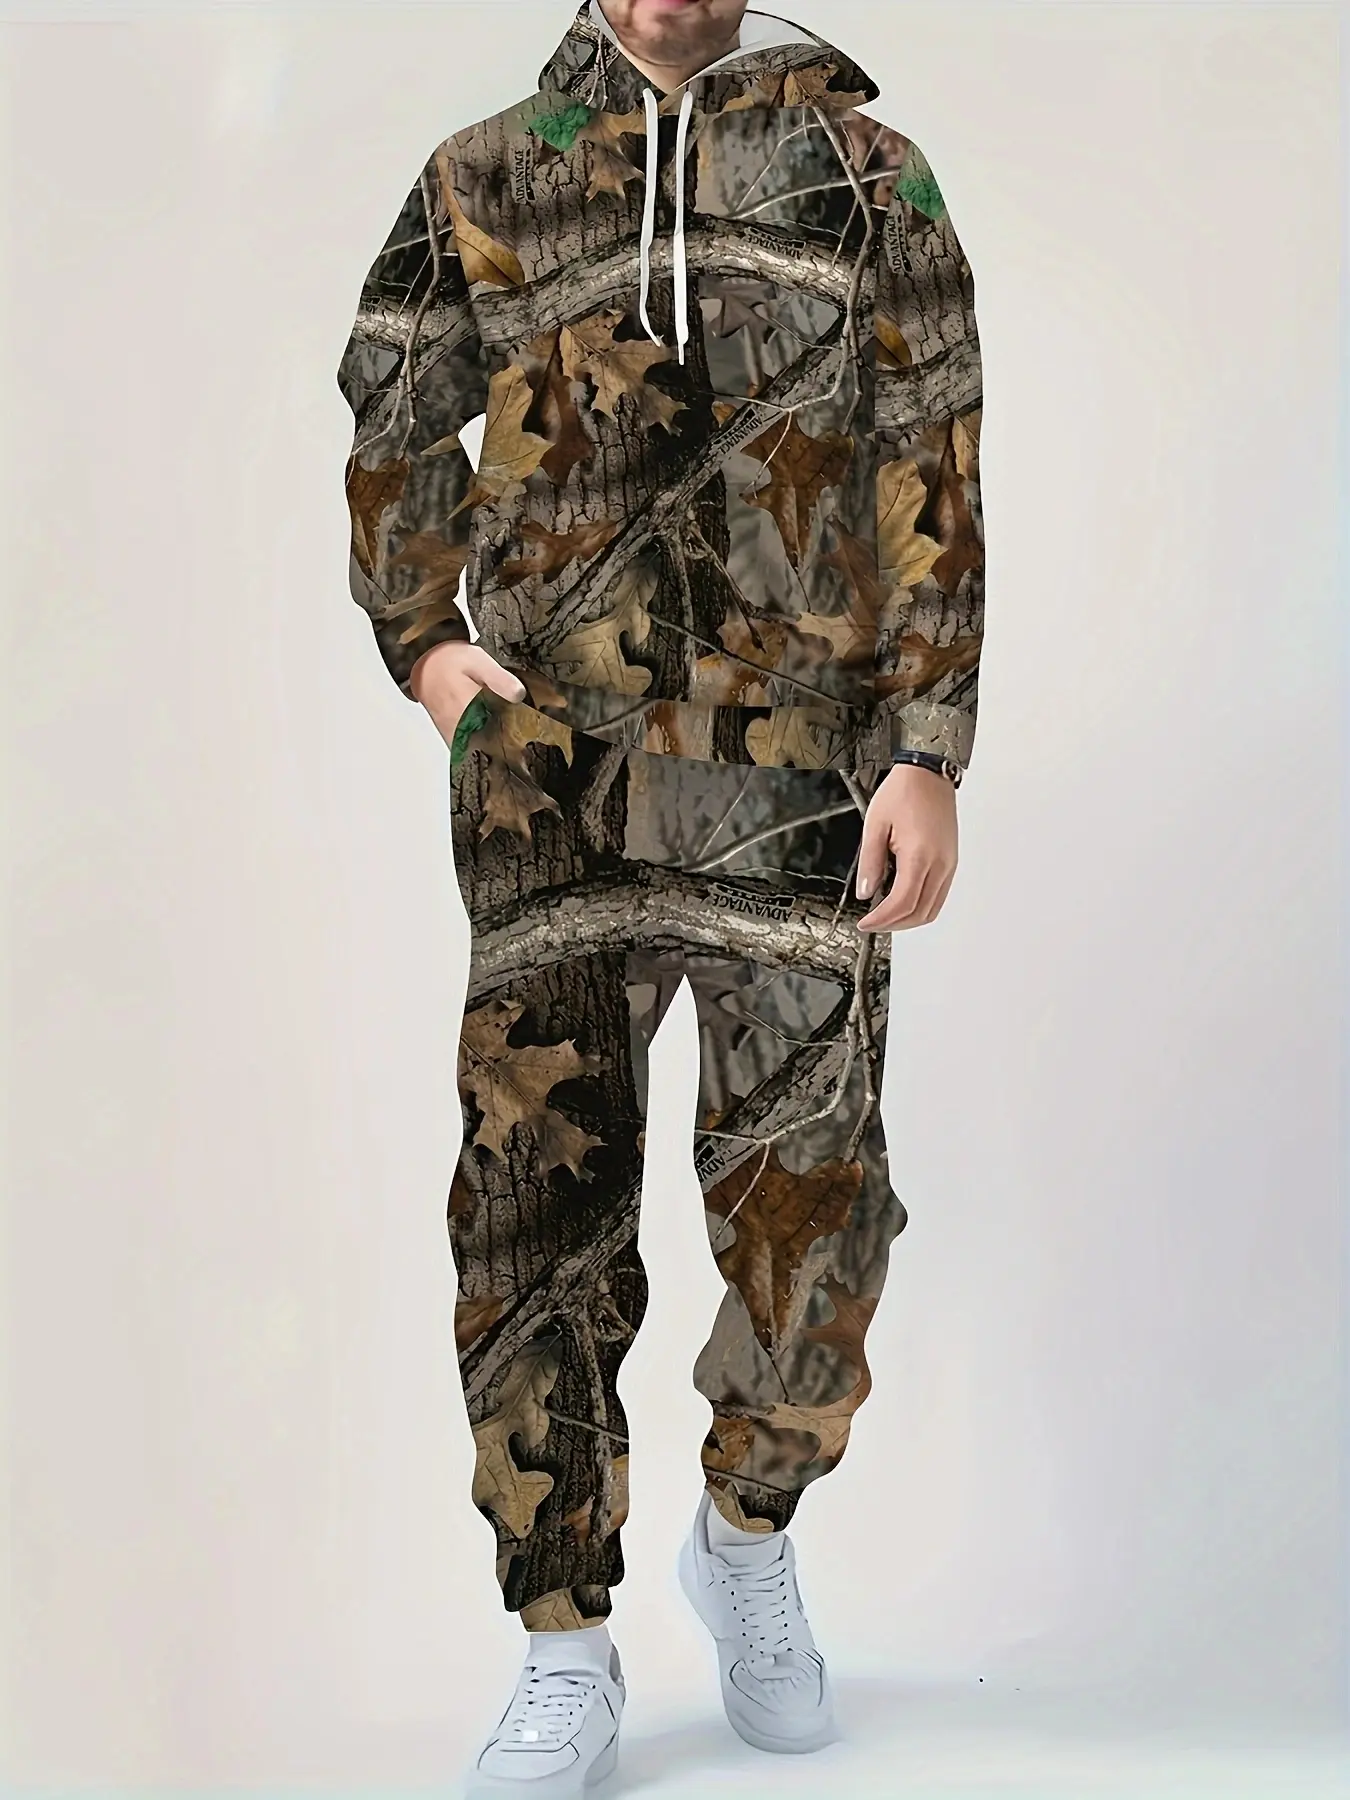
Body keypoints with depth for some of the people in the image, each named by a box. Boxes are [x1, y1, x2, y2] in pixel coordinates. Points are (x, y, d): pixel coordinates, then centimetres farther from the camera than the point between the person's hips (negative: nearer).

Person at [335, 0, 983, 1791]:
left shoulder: (867, 172, 10)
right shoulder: (484, 180, 12)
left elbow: (936, 482, 4)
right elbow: (391, 428, 21)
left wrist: (931, 755, -5)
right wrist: (422, 643, 4)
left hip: (799, 779, 0)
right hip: (552, 781, 1)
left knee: (808, 1199, 2)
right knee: (540, 1196, -1)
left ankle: (750, 1538, 30)